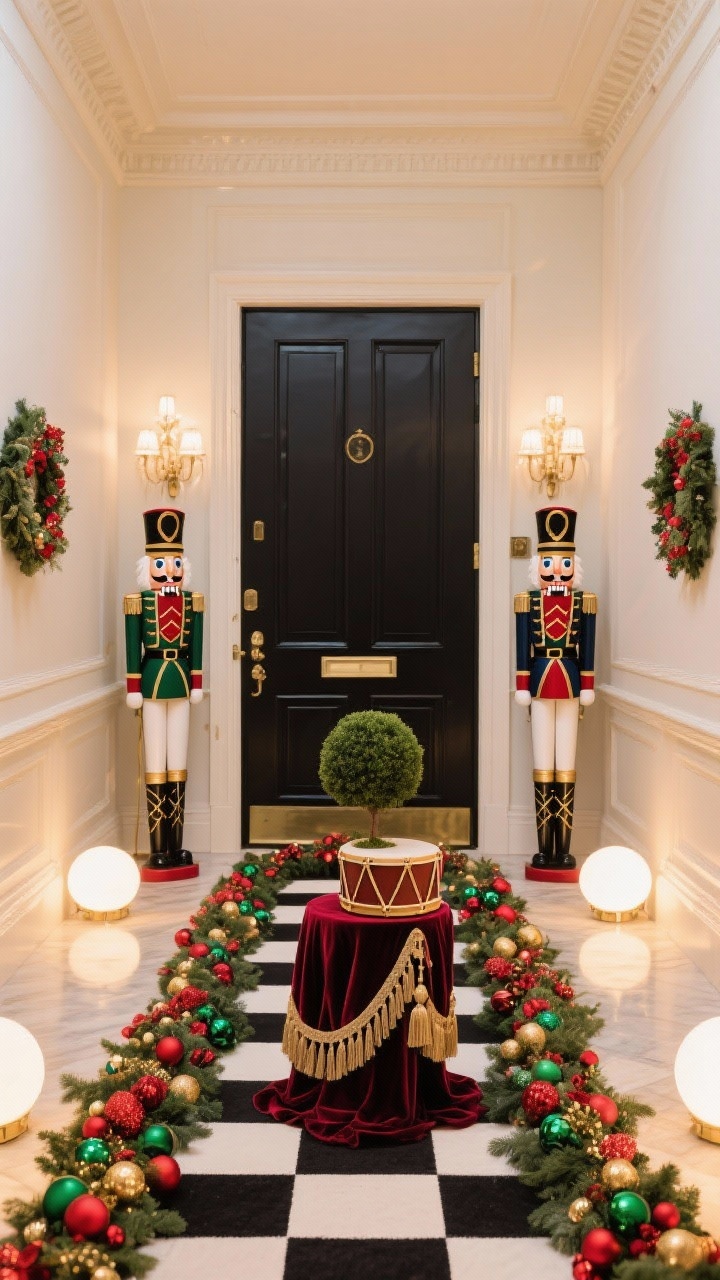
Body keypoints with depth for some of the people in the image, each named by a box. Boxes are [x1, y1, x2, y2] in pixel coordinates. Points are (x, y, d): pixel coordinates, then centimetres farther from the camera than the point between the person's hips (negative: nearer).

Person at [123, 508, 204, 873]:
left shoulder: (191, 601, 6)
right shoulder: (140, 601, -5)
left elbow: (196, 646, 9)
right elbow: (133, 647, -6)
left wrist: (196, 684, 6)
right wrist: (134, 688, -8)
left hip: (180, 679, 4)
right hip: (153, 679, -4)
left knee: (179, 762, 7)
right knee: (156, 763, -1)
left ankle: (176, 845, 14)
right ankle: (158, 848, 5)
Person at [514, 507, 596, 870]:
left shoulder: (583, 602, 3)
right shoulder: (529, 601, 2)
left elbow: (587, 648, 4)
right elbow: (522, 648, 2)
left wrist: (588, 687, 1)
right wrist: (522, 686, -2)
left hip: (570, 683, 0)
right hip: (541, 681, 0)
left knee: (566, 768, 2)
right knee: (542, 767, 3)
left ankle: (563, 849, 7)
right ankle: (544, 849, 9)